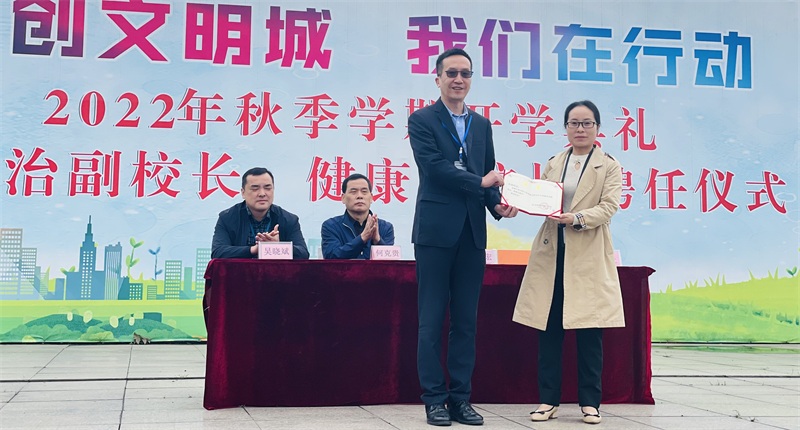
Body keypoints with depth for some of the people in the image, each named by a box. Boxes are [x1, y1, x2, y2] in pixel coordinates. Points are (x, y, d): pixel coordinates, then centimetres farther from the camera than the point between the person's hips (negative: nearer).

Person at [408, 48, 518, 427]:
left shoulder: (482, 125, 16)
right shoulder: (422, 120, 1)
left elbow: (489, 175, 14)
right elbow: (435, 167, -12)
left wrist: (498, 204, -5)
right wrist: (481, 183, -9)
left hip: (472, 233, 5)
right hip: (436, 230, -5)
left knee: (466, 320, 7)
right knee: (432, 320, 0)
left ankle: (461, 398, 14)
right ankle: (434, 399, 8)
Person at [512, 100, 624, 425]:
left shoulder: (609, 167, 4)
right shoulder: (553, 164, 16)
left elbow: (608, 207, -8)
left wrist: (576, 218, -23)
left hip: (589, 258, -3)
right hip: (551, 253, 3)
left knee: (589, 331, -1)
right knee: (549, 328, 3)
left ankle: (590, 402, 9)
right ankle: (548, 400, 11)